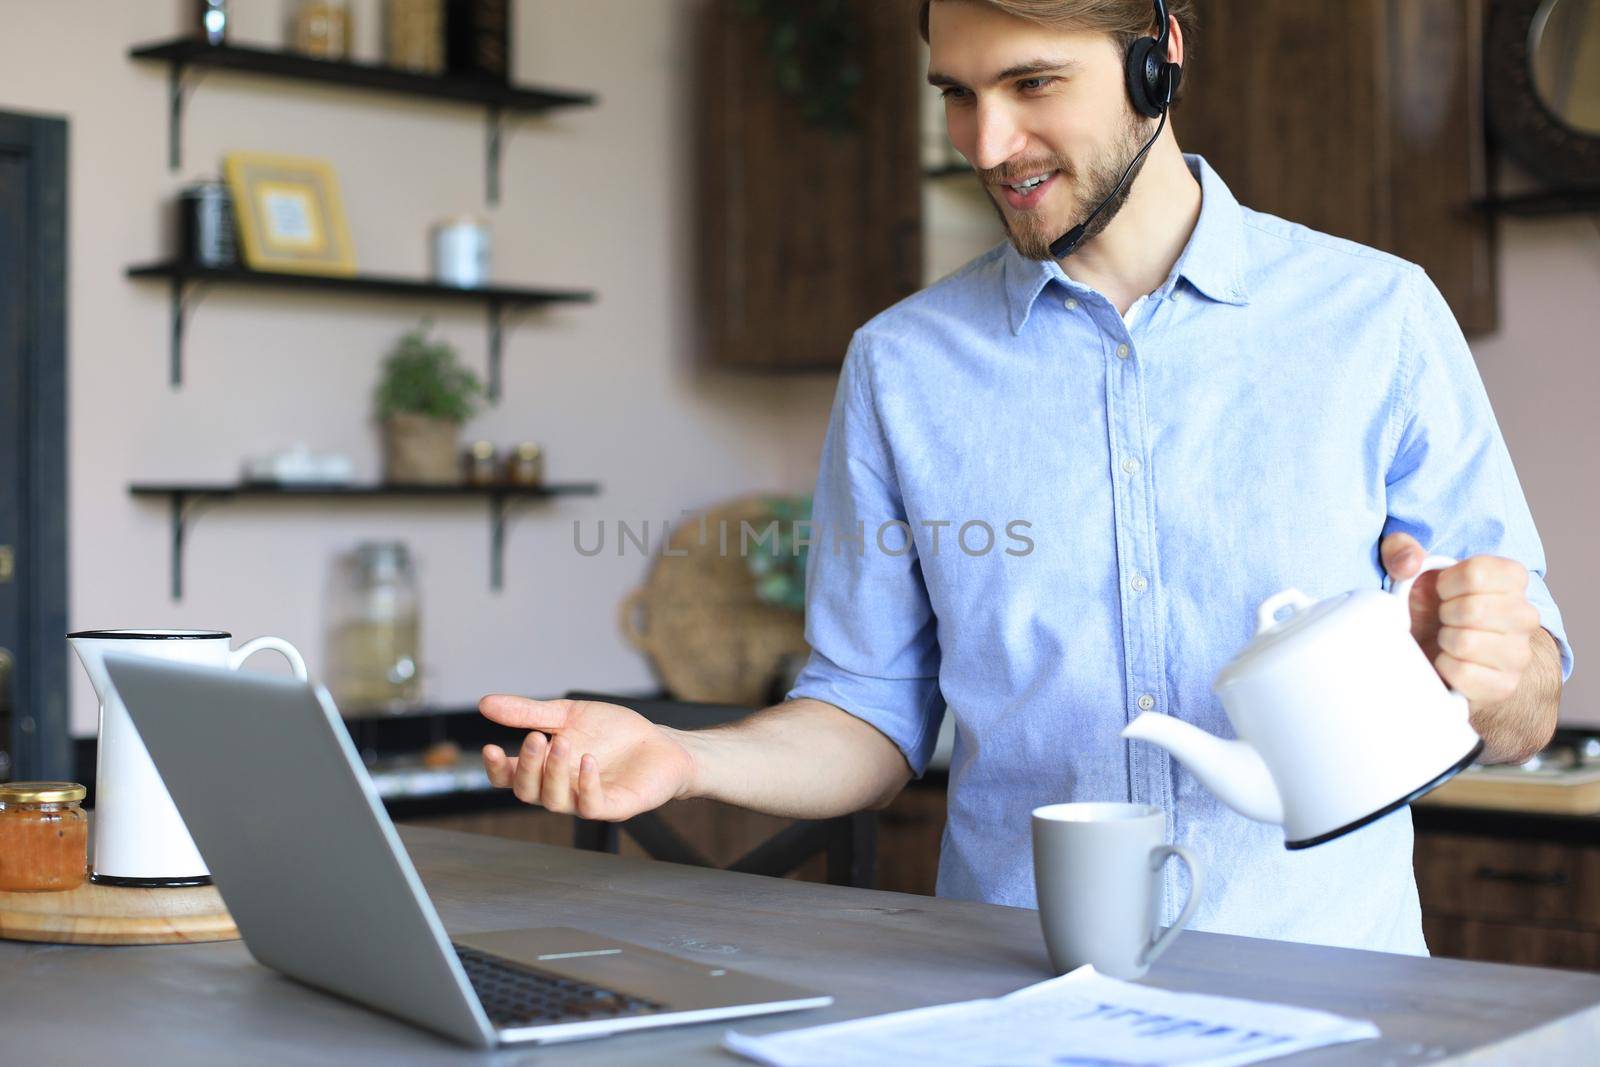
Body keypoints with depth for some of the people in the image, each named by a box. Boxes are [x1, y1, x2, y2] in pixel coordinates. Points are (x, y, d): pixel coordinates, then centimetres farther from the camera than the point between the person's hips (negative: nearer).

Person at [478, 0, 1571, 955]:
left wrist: (1496, 672, -17)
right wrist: (682, 759, -7)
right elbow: (876, 715, 10)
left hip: (1322, 987, 0)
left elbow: (1519, 724, 6)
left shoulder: (1377, 317, 3)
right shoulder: (900, 366, 8)